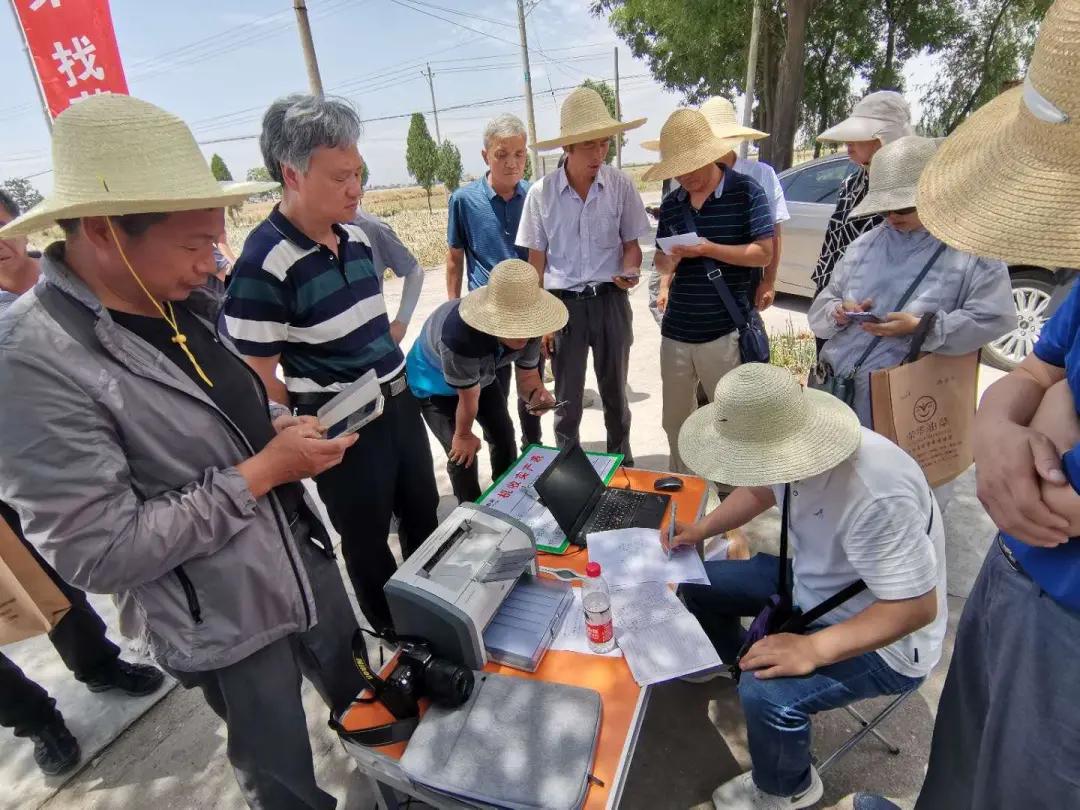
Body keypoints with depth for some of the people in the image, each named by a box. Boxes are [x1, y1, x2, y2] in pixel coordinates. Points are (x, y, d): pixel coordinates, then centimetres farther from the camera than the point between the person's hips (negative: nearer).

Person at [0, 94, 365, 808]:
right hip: (223, 623, -7)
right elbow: (99, 554, -26)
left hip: (307, 560, 7)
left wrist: (280, 428, -7)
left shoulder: (181, 304, -4)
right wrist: (264, 469, -25)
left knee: (360, 700, 32)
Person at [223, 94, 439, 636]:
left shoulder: (355, 236, 1)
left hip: (398, 402, 8)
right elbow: (258, 379, -17)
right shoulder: (264, 266, -22)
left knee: (423, 516, 24)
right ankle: (395, 633, 42)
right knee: (367, 541, 15)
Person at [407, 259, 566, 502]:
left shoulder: (526, 330, -27)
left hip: (480, 375, 6)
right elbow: (469, 398, -30)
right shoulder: (461, 337, -47)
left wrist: (536, 394, -37)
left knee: (504, 435, 11)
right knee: (462, 452, -11)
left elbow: (528, 375, -14)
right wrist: (463, 435, -14)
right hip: (433, 384, -6)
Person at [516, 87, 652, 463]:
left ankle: (622, 462, 35)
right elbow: (536, 260, 0)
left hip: (611, 301, 1)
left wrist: (631, 271, -18)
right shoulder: (541, 192, -6)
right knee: (568, 398, 9)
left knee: (615, 392, 15)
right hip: (564, 303, -1)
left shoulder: (620, 185, -5)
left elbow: (631, 244, 5)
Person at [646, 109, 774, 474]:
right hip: (675, 330, 5)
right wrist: (668, 265, -8)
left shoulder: (746, 191, -5)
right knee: (675, 420, 16)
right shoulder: (671, 203, 10)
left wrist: (707, 248, -18)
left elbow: (764, 253, -10)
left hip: (726, 330, -5)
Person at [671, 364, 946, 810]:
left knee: (766, 693, -30)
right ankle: (733, 661, 42)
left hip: (881, 641, -7)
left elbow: (918, 606, -32)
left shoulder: (876, 497, -40)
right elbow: (763, 489, 7)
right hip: (813, 582, 8)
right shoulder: (798, 446, -15)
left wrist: (812, 650, -36)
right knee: (698, 583, 8)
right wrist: (701, 528, -1)